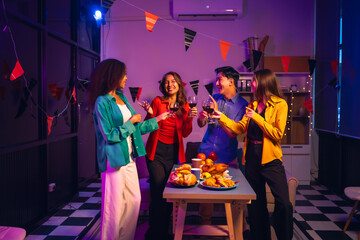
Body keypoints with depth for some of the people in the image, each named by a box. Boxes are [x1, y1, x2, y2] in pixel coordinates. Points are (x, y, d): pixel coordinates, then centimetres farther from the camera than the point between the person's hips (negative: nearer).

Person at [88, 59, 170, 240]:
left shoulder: (122, 98, 11)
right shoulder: (102, 102, -13)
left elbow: (135, 127, 13)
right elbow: (109, 134, -17)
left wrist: (158, 119, 15)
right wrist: (130, 122, -10)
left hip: (128, 158, 8)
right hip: (114, 160, -8)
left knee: (134, 200, 14)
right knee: (114, 205, 3)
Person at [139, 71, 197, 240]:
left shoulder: (184, 106, 6)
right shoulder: (158, 101, -3)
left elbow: (185, 133, 3)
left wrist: (189, 118, -12)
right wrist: (150, 114, -19)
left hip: (174, 152, 3)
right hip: (156, 151, -3)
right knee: (158, 193, -6)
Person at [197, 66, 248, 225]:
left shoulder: (242, 105, -7)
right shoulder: (214, 98, 7)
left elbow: (233, 133, -15)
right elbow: (201, 125, 8)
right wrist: (202, 118, -15)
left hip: (226, 156, -3)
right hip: (206, 152, 4)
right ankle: (205, 222, 25)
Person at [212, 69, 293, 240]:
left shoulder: (280, 104, -4)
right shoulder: (253, 104, 15)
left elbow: (278, 134, -14)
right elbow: (240, 128, 8)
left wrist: (256, 117, -15)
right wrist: (221, 116, 1)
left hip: (270, 159, -5)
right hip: (252, 157, 6)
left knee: (283, 203, -10)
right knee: (256, 203, 13)